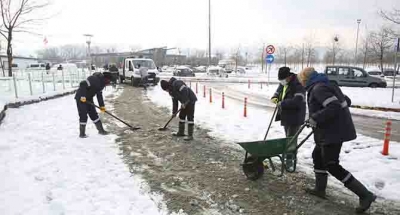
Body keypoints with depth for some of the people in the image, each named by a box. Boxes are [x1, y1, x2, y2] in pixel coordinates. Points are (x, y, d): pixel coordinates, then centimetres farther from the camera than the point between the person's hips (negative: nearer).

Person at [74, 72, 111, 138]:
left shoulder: (102, 82, 4)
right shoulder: (94, 79, -26)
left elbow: (99, 94, 10)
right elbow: (83, 84, -31)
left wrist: (102, 105, 7)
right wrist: (83, 96, -29)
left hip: (89, 99, 9)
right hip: (81, 98, -9)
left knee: (94, 114, 11)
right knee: (83, 115, -5)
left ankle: (101, 130, 18)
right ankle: (82, 133, 7)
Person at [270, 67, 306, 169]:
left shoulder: (298, 85, -19)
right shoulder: (283, 84, 8)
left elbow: (297, 101, -30)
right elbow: (278, 92, 21)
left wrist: (282, 103, -29)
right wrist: (275, 98, -3)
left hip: (295, 116, -9)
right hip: (286, 116, 9)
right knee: (290, 137, 18)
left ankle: (289, 159, 0)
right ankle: (293, 155, 32)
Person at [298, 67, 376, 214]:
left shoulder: (318, 88, -16)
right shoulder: (327, 85, 15)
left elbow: (334, 107, -28)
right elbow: (346, 101, 22)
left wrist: (315, 119, -22)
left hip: (333, 132, -11)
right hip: (333, 130, 11)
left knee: (332, 166, -4)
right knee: (317, 156, 20)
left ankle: (365, 195, 2)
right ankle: (320, 189, 31)